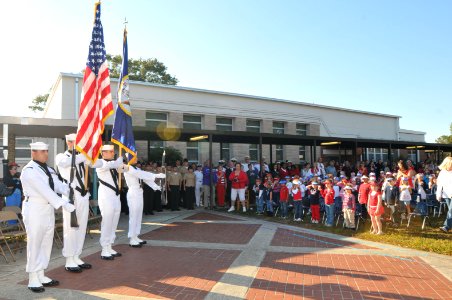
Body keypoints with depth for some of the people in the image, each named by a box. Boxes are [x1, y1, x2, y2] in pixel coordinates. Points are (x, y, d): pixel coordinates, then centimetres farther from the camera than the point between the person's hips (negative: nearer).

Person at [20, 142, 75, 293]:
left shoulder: (47, 169, 12)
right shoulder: (29, 171, -16)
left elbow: (57, 184, 2)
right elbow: (44, 190, -26)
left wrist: (68, 190, -22)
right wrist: (64, 204, -32)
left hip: (48, 210, 8)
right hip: (35, 211, -8)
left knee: (46, 244, 13)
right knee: (34, 245, -1)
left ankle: (41, 276, 25)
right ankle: (33, 280, 11)